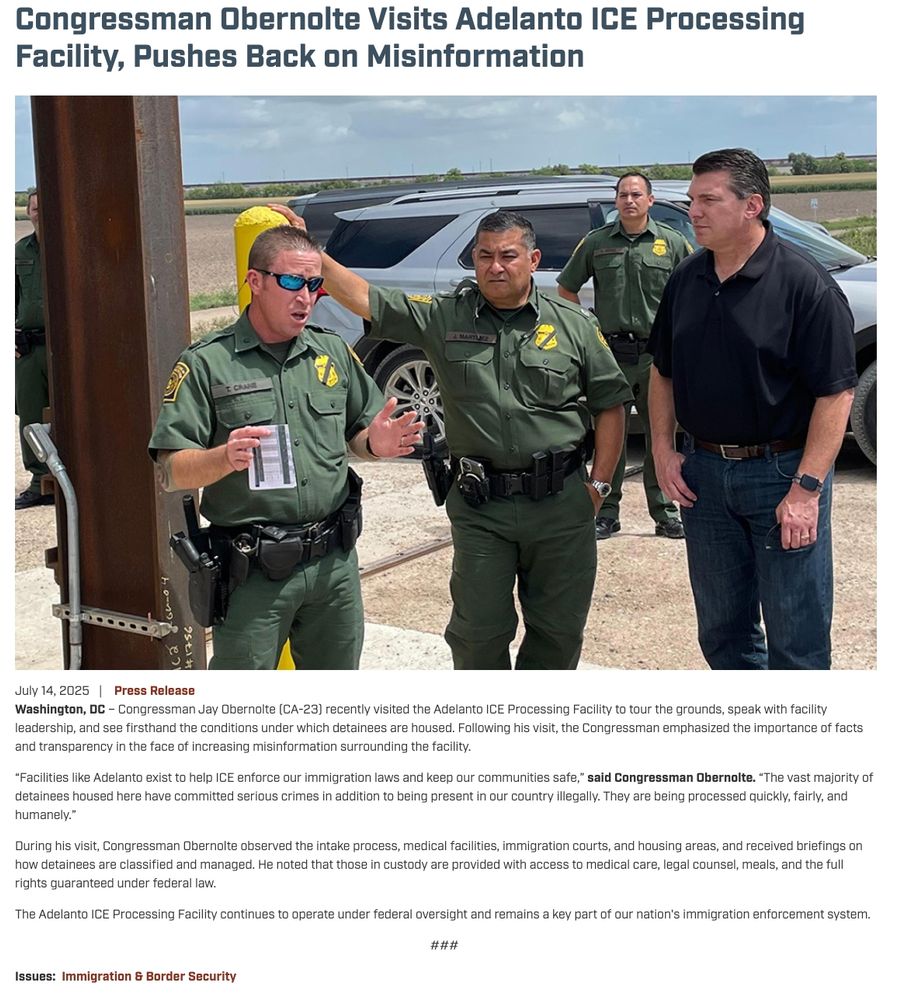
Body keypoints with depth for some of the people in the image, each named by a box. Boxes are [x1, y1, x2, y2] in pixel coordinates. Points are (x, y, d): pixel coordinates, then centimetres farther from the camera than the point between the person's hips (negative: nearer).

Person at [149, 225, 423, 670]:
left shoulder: (333, 352, 8)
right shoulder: (206, 364, -7)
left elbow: (356, 434, 18)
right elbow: (171, 472, -10)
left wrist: (374, 444, -6)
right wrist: (225, 458, -30)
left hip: (334, 562, 5)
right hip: (253, 570, -4)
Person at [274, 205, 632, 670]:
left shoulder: (573, 325, 2)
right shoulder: (443, 317, 3)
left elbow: (610, 403, 6)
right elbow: (363, 299, 0)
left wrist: (599, 483, 1)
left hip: (560, 505, 0)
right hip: (479, 508, 0)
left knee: (559, 629, 11)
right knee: (478, 631, 6)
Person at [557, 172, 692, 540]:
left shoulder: (672, 242, 4)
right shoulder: (596, 242, 5)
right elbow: (566, 289, 13)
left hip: (656, 353, 0)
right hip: (610, 353, 0)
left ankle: (665, 513, 14)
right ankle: (606, 513, 13)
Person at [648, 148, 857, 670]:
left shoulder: (804, 283, -13)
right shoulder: (686, 280, 6)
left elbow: (835, 393, -15)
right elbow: (663, 372, 17)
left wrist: (807, 489, -20)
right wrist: (664, 451, 6)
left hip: (783, 472, -6)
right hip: (703, 471, 6)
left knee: (797, 640, 2)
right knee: (721, 629, 17)